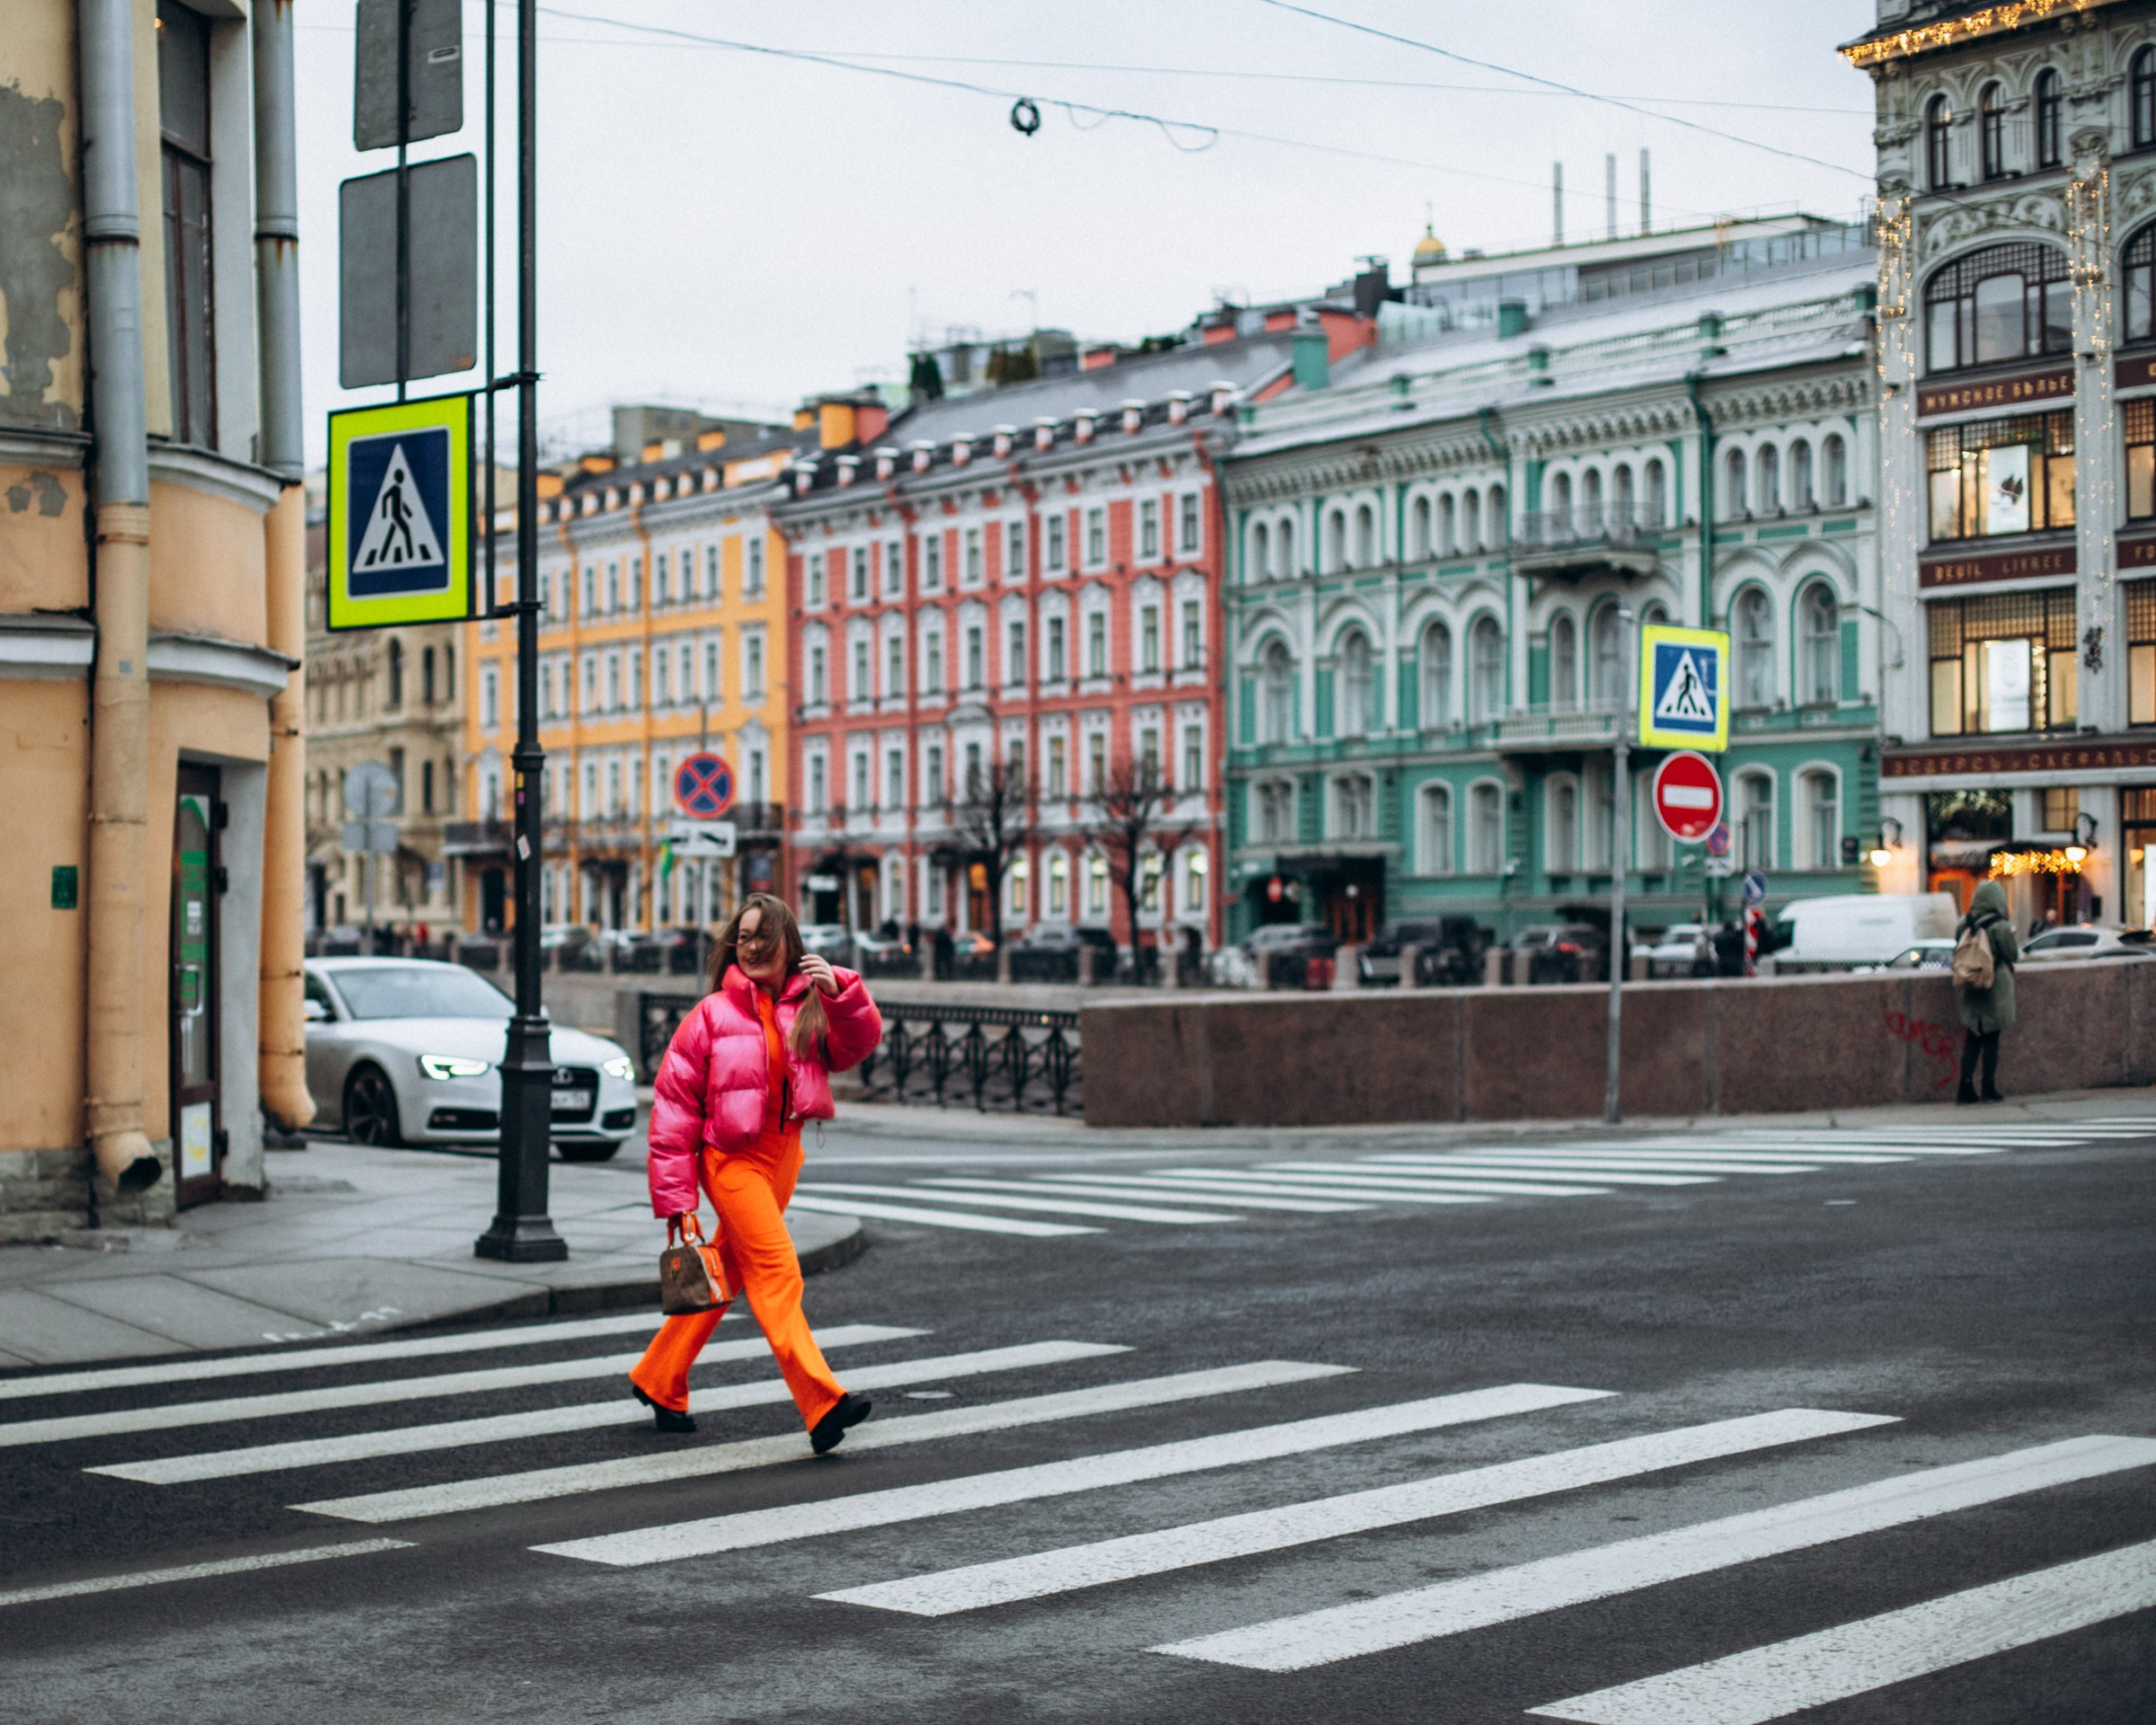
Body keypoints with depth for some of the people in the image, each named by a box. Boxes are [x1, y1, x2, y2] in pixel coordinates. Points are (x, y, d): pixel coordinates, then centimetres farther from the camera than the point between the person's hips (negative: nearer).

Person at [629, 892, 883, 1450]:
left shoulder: (810, 1006, 5)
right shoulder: (712, 1015, -6)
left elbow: (858, 1045, -9)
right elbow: (674, 1105, -5)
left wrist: (841, 993, -26)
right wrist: (675, 1195, -8)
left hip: (783, 1153, 5)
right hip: (731, 1157, -5)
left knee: (727, 1274, 15)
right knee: (776, 1270, -17)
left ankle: (658, 1381, 31)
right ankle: (822, 1403, -25)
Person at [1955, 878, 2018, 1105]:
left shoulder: (1964, 924, 0)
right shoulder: (2000, 927, -14)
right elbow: (2015, 955, -4)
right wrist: (2012, 931, 10)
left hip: (1970, 992, 4)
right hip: (1994, 991, -4)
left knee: (1972, 1039, 10)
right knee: (1991, 1040, 4)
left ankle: (1966, 1088, 5)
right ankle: (1989, 1088, 5)